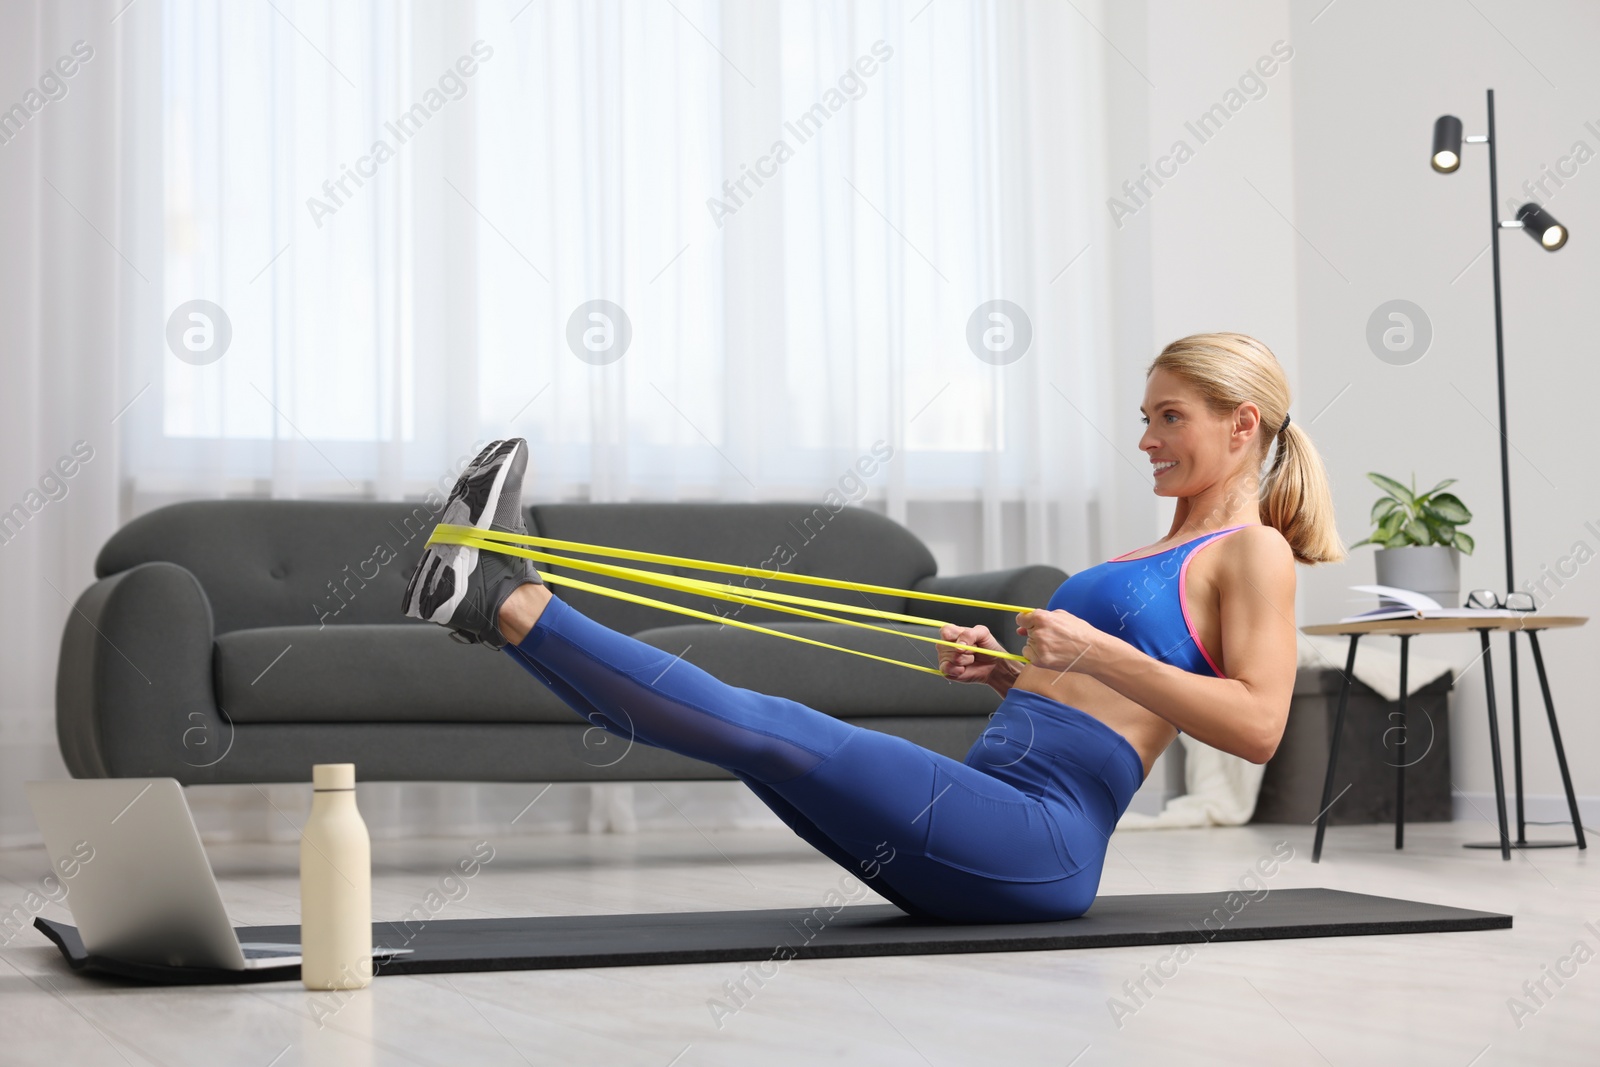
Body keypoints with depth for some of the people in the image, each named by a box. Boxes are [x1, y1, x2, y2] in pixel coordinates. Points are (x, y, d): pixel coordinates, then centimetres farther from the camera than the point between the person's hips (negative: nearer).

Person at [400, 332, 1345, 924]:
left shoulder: (1254, 553, 0)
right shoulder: (1169, 553, 27)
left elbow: (1258, 726, -17)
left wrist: (1097, 651, -18)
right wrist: (1008, 670, 12)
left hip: (1038, 842, -8)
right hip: (983, 832, 8)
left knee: (766, 730, -16)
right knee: (749, 726, -3)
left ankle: (512, 606, -18)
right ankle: (504, 601, -7)